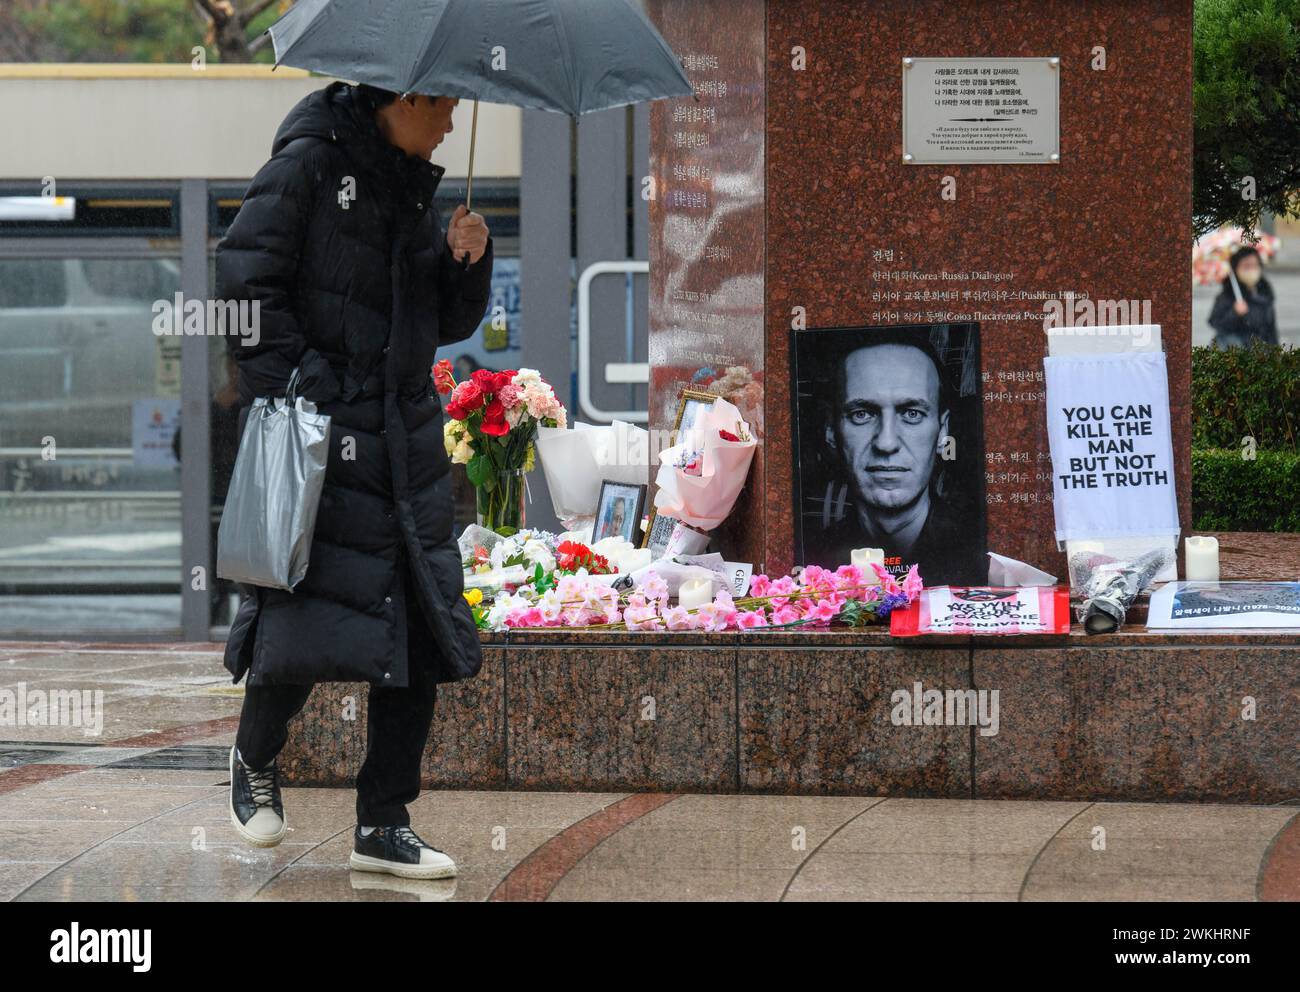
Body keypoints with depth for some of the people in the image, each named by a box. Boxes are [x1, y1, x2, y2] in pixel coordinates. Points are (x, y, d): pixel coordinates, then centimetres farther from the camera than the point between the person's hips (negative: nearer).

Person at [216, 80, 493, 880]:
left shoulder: (412, 189, 16)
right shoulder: (310, 164, -5)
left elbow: (450, 322, 20)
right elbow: (245, 280, -10)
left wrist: (468, 259, 1)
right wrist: (286, 389, -15)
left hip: (405, 438, 7)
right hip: (321, 428, -7)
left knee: (424, 627, 2)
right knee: (312, 624, -12)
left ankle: (384, 824, 9)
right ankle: (256, 759, 18)